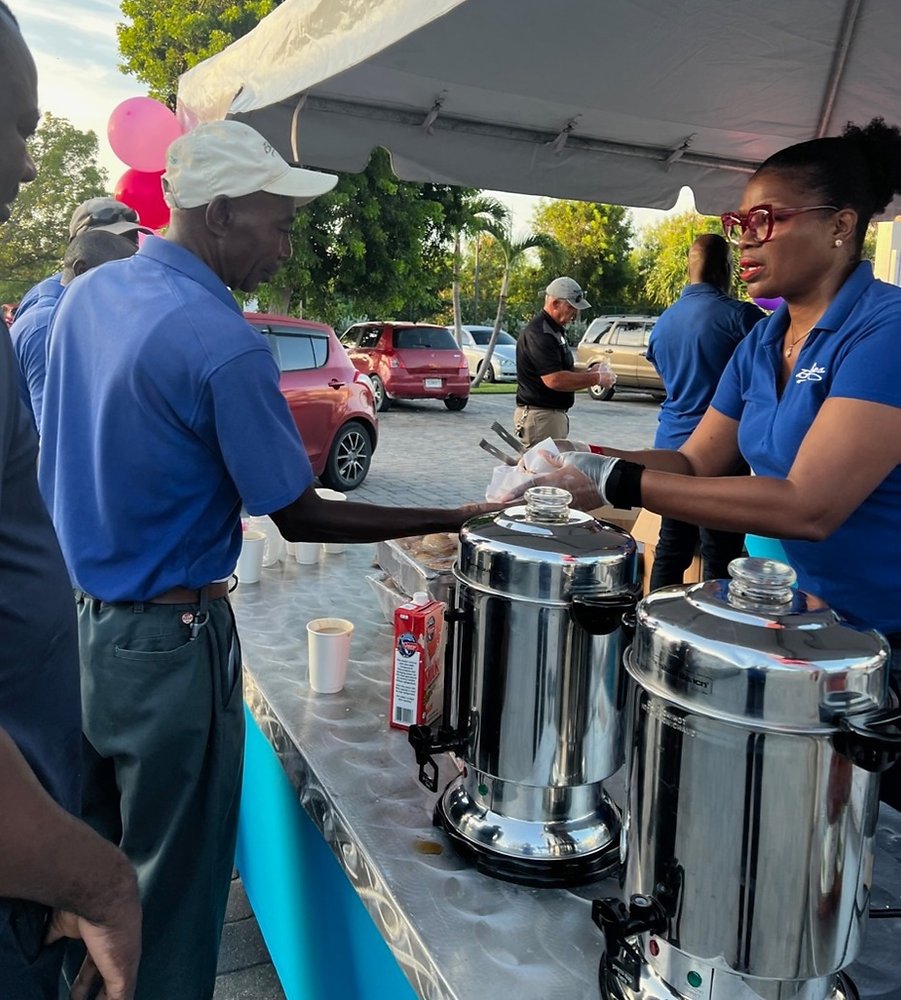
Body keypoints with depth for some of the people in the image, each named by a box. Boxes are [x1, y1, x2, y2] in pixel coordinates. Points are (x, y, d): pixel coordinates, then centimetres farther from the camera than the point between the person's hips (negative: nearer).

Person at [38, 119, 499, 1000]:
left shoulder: (88, 294, 4)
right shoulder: (224, 348, -22)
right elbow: (300, 519, -17)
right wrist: (454, 520, -11)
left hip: (70, 620, 8)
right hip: (166, 642, -8)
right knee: (170, 890, 10)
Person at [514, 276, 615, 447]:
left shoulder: (554, 329, 16)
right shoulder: (538, 334, -18)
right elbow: (554, 380, -27)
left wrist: (587, 373, 7)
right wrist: (596, 379, -17)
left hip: (555, 413, 10)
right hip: (540, 415, -10)